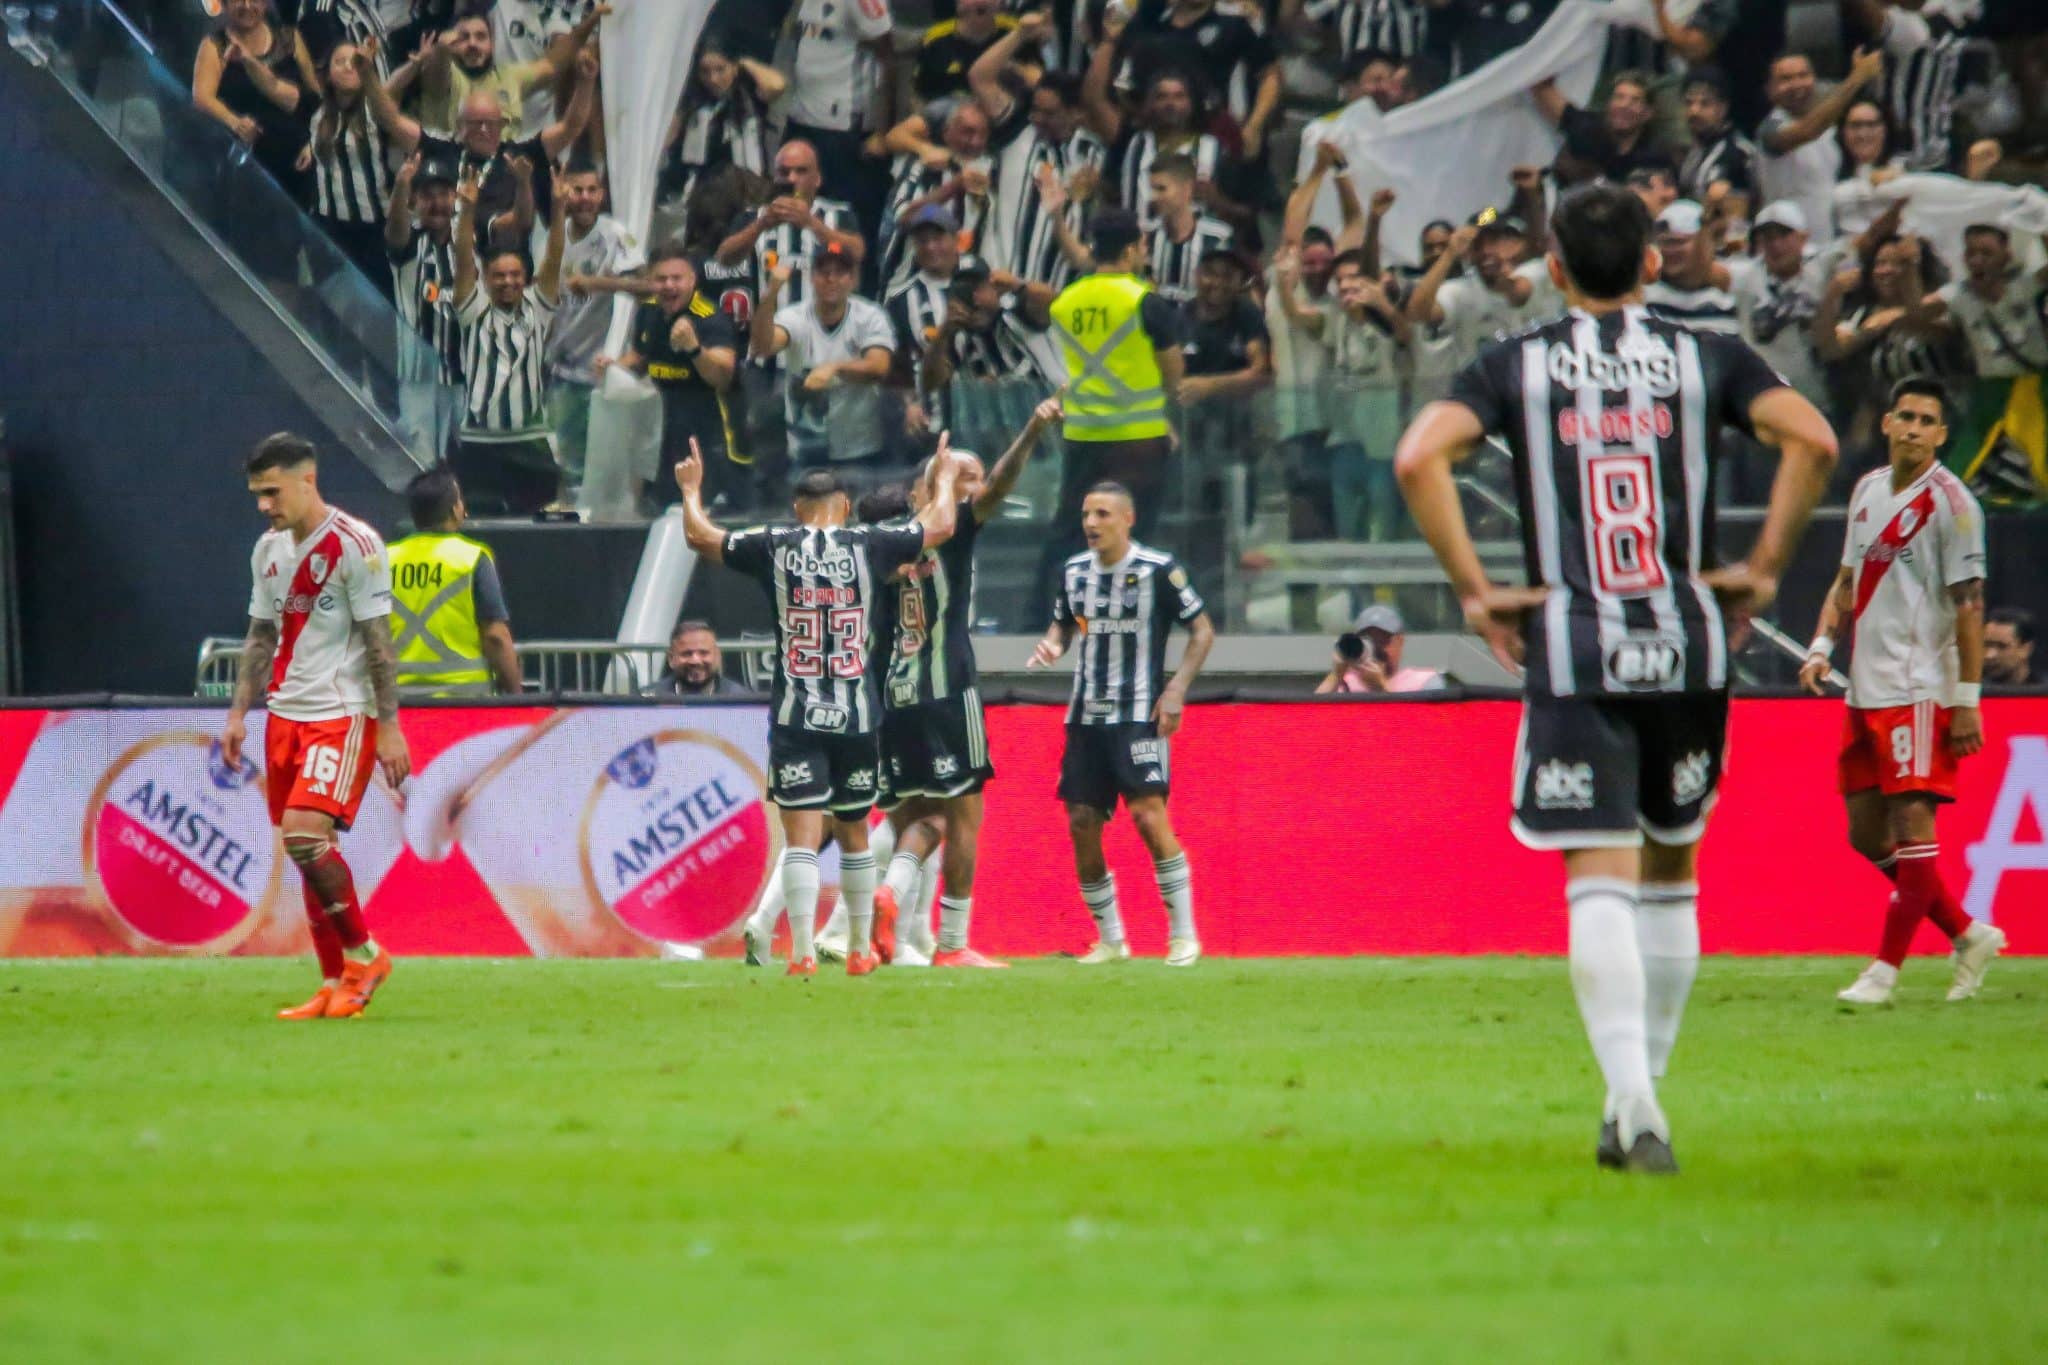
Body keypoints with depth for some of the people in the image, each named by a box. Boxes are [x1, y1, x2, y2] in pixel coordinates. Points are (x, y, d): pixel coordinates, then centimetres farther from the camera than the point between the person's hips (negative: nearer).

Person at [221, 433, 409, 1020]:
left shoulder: (354, 544, -11)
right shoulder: (269, 550, 11)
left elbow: (378, 641, -11)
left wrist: (389, 726, -14)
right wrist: (239, 712, 12)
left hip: (343, 713, -7)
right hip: (286, 711, 7)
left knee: (305, 833, -21)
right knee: (304, 848, 5)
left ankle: (363, 955, -4)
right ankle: (336, 985, 11)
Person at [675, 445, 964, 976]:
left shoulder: (774, 547, -1)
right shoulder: (868, 546, 0)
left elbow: (699, 535, 11)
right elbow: (940, 525, 14)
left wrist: (691, 489, 30)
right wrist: (945, 480, 34)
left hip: (796, 718, -1)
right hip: (857, 716, 1)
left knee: (801, 837, -5)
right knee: (854, 834, 16)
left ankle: (802, 952, -17)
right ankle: (861, 950, 24)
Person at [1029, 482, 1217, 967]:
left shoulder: (1158, 569, -8)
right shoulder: (1073, 571, 8)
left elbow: (1203, 630, -2)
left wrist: (1176, 690, -11)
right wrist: (1051, 645, 0)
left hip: (1139, 715, -6)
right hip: (1086, 717, 6)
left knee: (1148, 814, -19)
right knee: (1081, 826, 1)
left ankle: (1184, 934, -9)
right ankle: (1110, 940, 15)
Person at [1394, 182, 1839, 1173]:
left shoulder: (1516, 365, 5)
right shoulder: (1704, 360, 7)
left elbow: (1419, 458, -10)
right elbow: (1811, 439, -8)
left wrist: (1474, 591, -5)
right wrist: (1763, 569, 0)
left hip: (1570, 650, -2)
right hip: (1687, 647, 2)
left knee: (1600, 878, -6)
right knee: (1670, 872, 16)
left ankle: (1633, 1099, -22)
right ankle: (1638, 1094, 19)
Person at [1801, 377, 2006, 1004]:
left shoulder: (1950, 502, -8)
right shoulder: (1867, 490, 13)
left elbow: (1969, 605, -11)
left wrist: (1967, 700, -16)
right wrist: (1822, 644, 6)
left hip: (1919, 690, -8)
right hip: (1865, 692, 8)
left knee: (1911, 824, -9)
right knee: (1867, 834, 8)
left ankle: (1885, 969, -5)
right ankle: (1968, 935, 20)